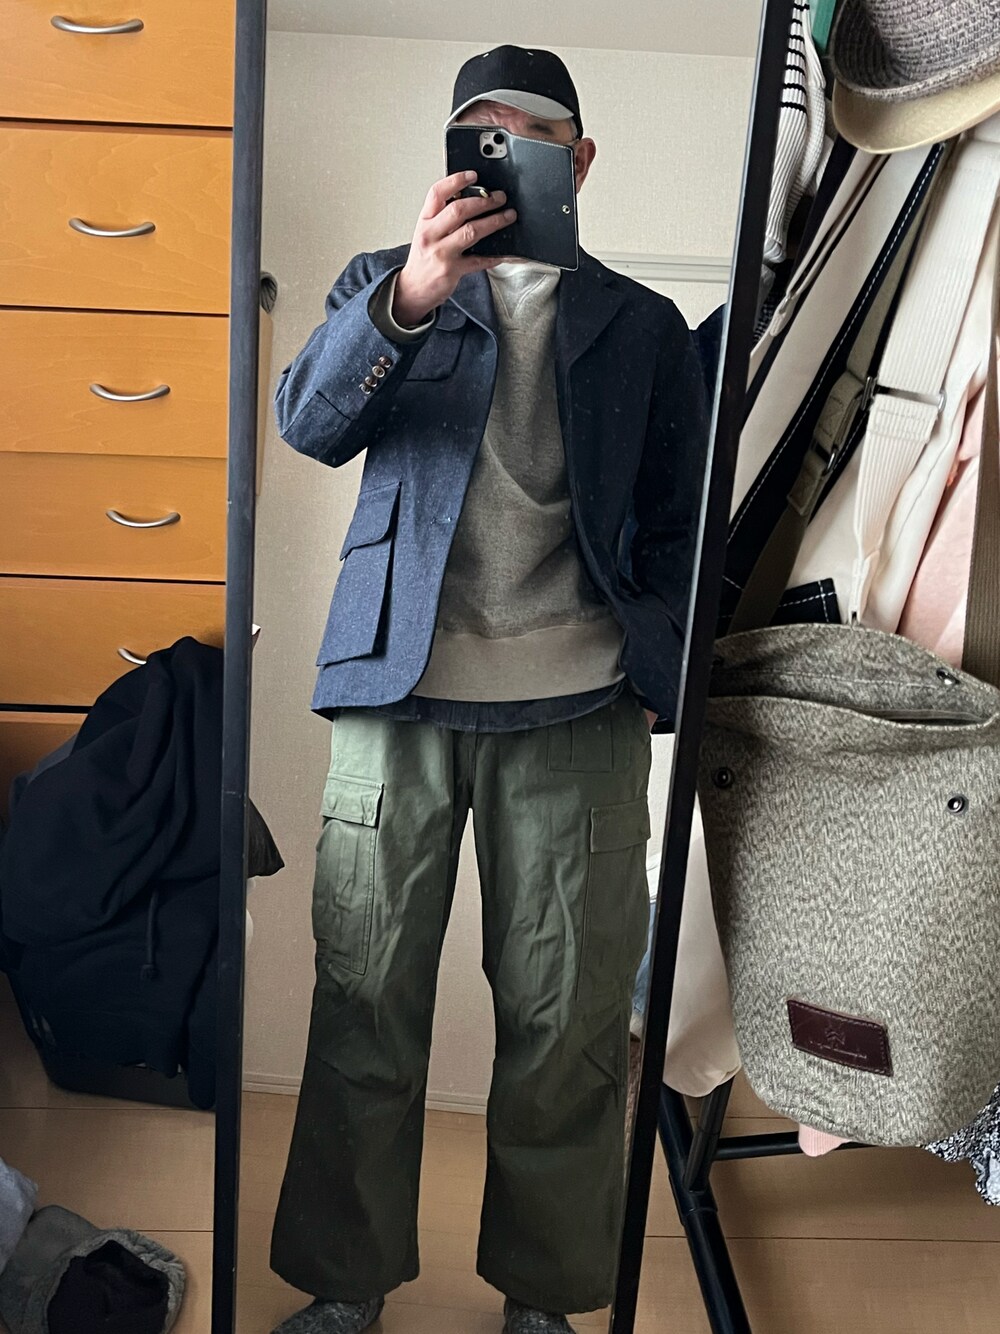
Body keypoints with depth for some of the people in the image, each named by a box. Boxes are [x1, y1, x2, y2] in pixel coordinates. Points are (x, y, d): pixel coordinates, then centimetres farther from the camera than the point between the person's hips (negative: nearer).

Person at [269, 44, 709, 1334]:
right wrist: (410, 294, -20)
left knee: (568, 1017, 5)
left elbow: (679, 520, 15)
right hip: (400, 692, 0)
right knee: (365, 1002, 5)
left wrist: (655, 666, -1)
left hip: (578, 709, 1)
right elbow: (310, 424, -3)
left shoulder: (644, 325, 17)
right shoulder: (386, 283, 16)